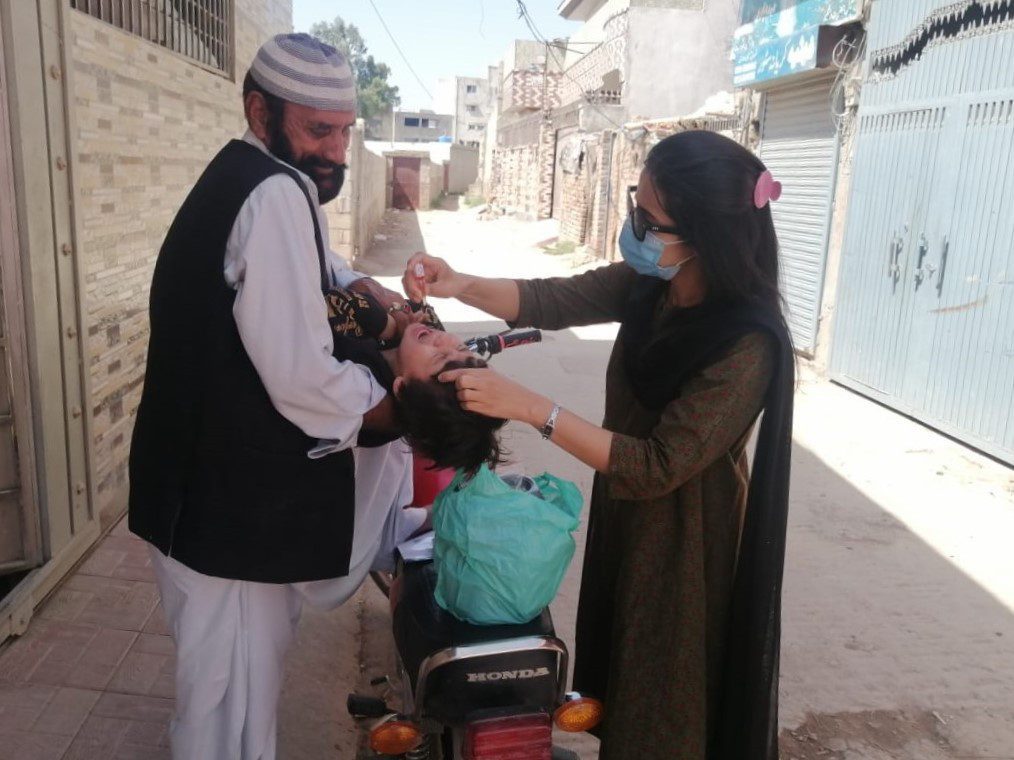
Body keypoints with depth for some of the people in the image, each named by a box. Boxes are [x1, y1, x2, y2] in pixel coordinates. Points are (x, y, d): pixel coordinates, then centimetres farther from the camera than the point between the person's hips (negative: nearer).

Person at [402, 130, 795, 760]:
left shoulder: (748, 345, -31)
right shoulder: (649, 284, -9)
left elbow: (658, 467, -29)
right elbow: (553, 300, -1)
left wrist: (527, 406, -33)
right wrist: (460, 285, -19)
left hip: (685, 542, -7)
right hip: (627, 517, 7)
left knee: (665, 705, 16)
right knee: (624, 675, 28)